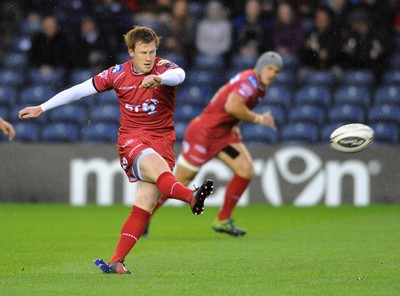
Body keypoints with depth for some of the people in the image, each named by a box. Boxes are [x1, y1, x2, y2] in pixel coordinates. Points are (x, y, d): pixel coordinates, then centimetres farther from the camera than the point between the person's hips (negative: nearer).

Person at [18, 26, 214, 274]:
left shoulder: (164, 68, -4)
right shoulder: (118, 74, 2)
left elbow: (179, 75, -30)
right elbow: (80, 90, 9)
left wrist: (159, 79, -53)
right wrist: (42, 108, 11)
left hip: (161, 139, 0)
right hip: (131, 139, 0)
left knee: (146, 203, -11)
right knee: (158, 167, -34)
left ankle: (117, 261, -10)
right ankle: (192, 197, -62)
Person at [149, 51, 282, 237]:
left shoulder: (260, 86, 7)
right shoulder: (250, 81, -23)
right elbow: (232, 106, -39)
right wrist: (258, 119, -26)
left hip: (224, 133, 9)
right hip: (204, 133, -9)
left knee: (246, 171, -4)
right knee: (180, 181, -1)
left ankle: (222, 221, 7)